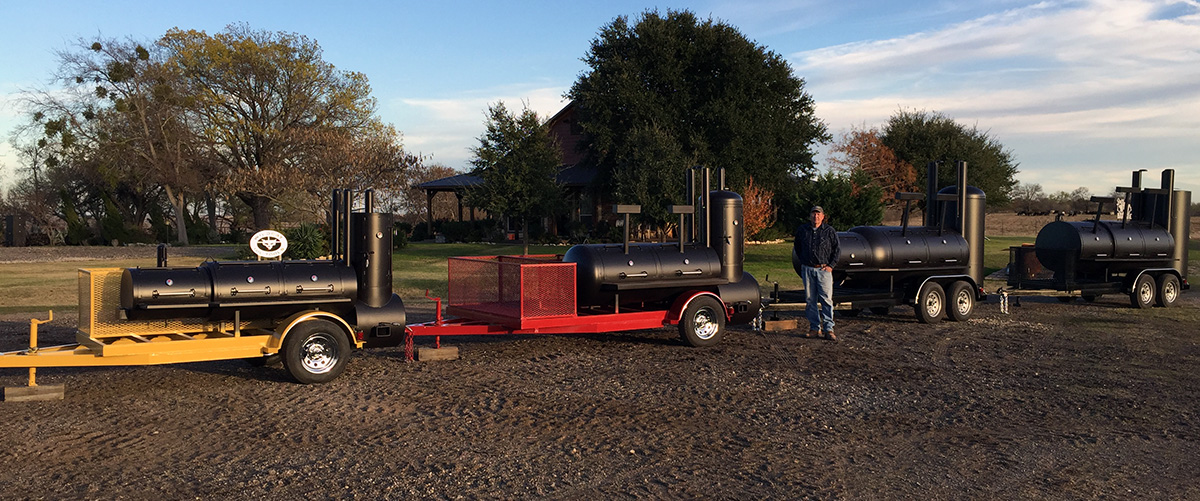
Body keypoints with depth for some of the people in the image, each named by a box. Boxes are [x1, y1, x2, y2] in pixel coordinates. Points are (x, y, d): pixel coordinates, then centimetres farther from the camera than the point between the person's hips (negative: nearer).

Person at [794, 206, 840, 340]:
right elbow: (798, 247, 22)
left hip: (824, 269, -2)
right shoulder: (802, 230, 8)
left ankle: (828, 329, -5)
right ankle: (814, 328, 12)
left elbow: (837, 250, 6)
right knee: (810, 300, 4)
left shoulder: (830, 231, 2)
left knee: (826, 299, -8)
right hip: (807, 269, 2)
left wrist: (831, 265, -3)